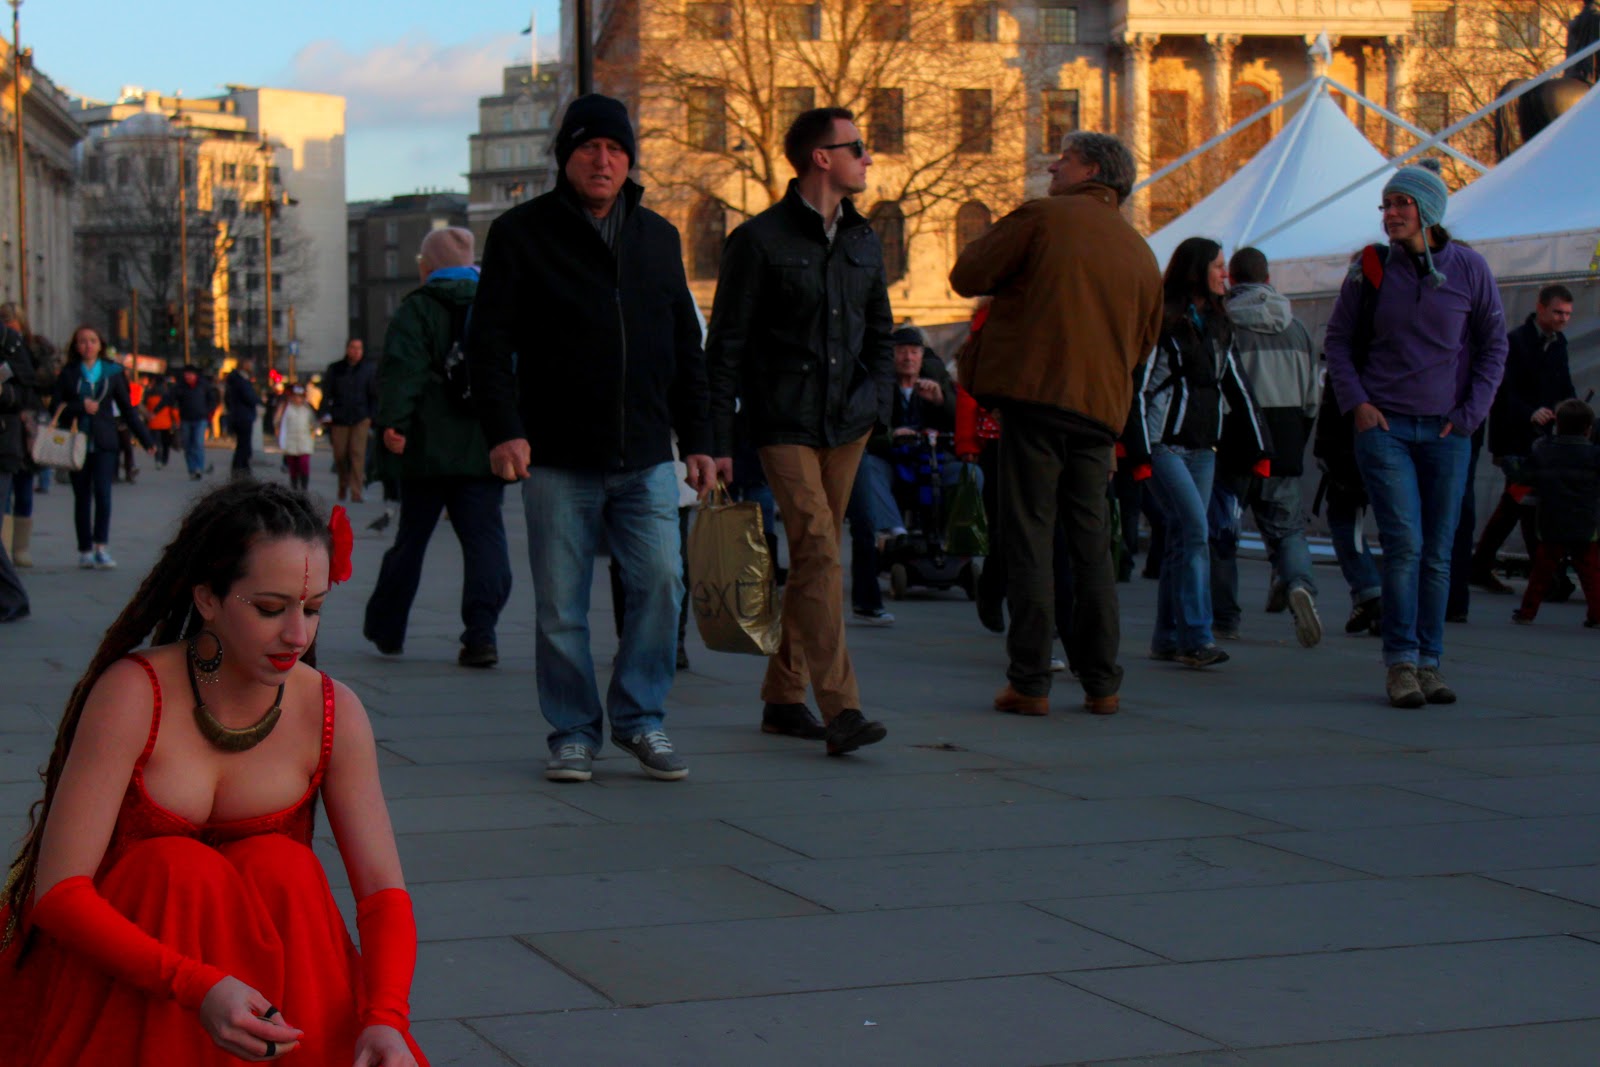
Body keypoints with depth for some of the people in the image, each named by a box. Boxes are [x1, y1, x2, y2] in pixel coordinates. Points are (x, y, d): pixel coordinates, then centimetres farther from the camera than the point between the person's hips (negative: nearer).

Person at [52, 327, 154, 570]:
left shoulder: (112, 372, 7)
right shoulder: (68, 373, 6)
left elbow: (127, 408, 11)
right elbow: (57, 407, 0)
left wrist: (146, 439, 10)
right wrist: (81, 406, -15)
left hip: (104, 443, -1)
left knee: (103, 492, -16)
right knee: (82, 497, 5)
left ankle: (101, 547, -17)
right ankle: (85, 550, 12)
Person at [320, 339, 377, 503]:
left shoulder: (369, 370, 6)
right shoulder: (334, 369, 8)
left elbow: (374, 395, 8)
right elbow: (326, 392, 10)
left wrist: (372, 417, 0)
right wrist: (326, 413, -1)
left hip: (361, 419, -1)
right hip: (339, 419, 2)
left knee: (357, 454, -10)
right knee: (340, 455, 3)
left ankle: (356, 493, -12)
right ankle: (343, 488, 25)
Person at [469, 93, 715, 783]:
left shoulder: (658, 238, 15)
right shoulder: (520, 234, 3)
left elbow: (686, 347, 19)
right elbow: (489, 341, -2)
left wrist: (696, 440, 13)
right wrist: (503, 429, -14)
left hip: (647, 458, 3)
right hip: (558, 458, -3)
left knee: (661, 581, -8)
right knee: (561, 606, 2)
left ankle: (641, 719, 8)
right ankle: (573, 732, 15)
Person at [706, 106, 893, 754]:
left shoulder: (863, 243, 15)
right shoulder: (760, 241, -4)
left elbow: (880, 333, 25)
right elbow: (725, 347, -4)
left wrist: (877, 404, 10)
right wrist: (719, 442, -8)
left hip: (846, 425, 6)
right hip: (783, 425, -6)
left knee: (815, 556, 8)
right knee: (818, 550, -16)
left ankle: (783, 696, 18)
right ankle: (840, 707, -21)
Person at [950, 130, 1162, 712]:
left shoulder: (1041, 217, -1)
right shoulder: (1140, 252, 15)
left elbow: (966, 275, 3)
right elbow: (1145, 338, 21)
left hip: (1035, 393, -5)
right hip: (1101, 406, 5)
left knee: (1029, 538, -2)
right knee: (1091, 543, 11)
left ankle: (1030, 682, -3)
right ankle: (1101, 682, 13)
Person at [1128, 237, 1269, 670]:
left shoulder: (1217, 325, 15)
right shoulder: (1163, 321, -6)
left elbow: (1237, 387, 19)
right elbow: (1139, 387, -9)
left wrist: (1259, 448, 15)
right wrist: (1139, 451, -15)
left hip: (1202, 447, 7)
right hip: (1164, 444, -7)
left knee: (1182, 538, 7)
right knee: (1195, 531, -16)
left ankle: (1167, 638, 12)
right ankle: (1195, 638, -16)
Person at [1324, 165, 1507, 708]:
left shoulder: (1469, 268, 2)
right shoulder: (1371, 268, 2)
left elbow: (1494, 344, 9)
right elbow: (1337, 339, 10)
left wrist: (1470, 412, 0)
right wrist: (1356, 402, -3)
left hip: (1446, 431, 1)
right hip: (1384, 424, -1)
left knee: (1438, 554, 3)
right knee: (1404, 543, -13)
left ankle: (1429, 664, 11)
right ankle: (1400, 663, -7)